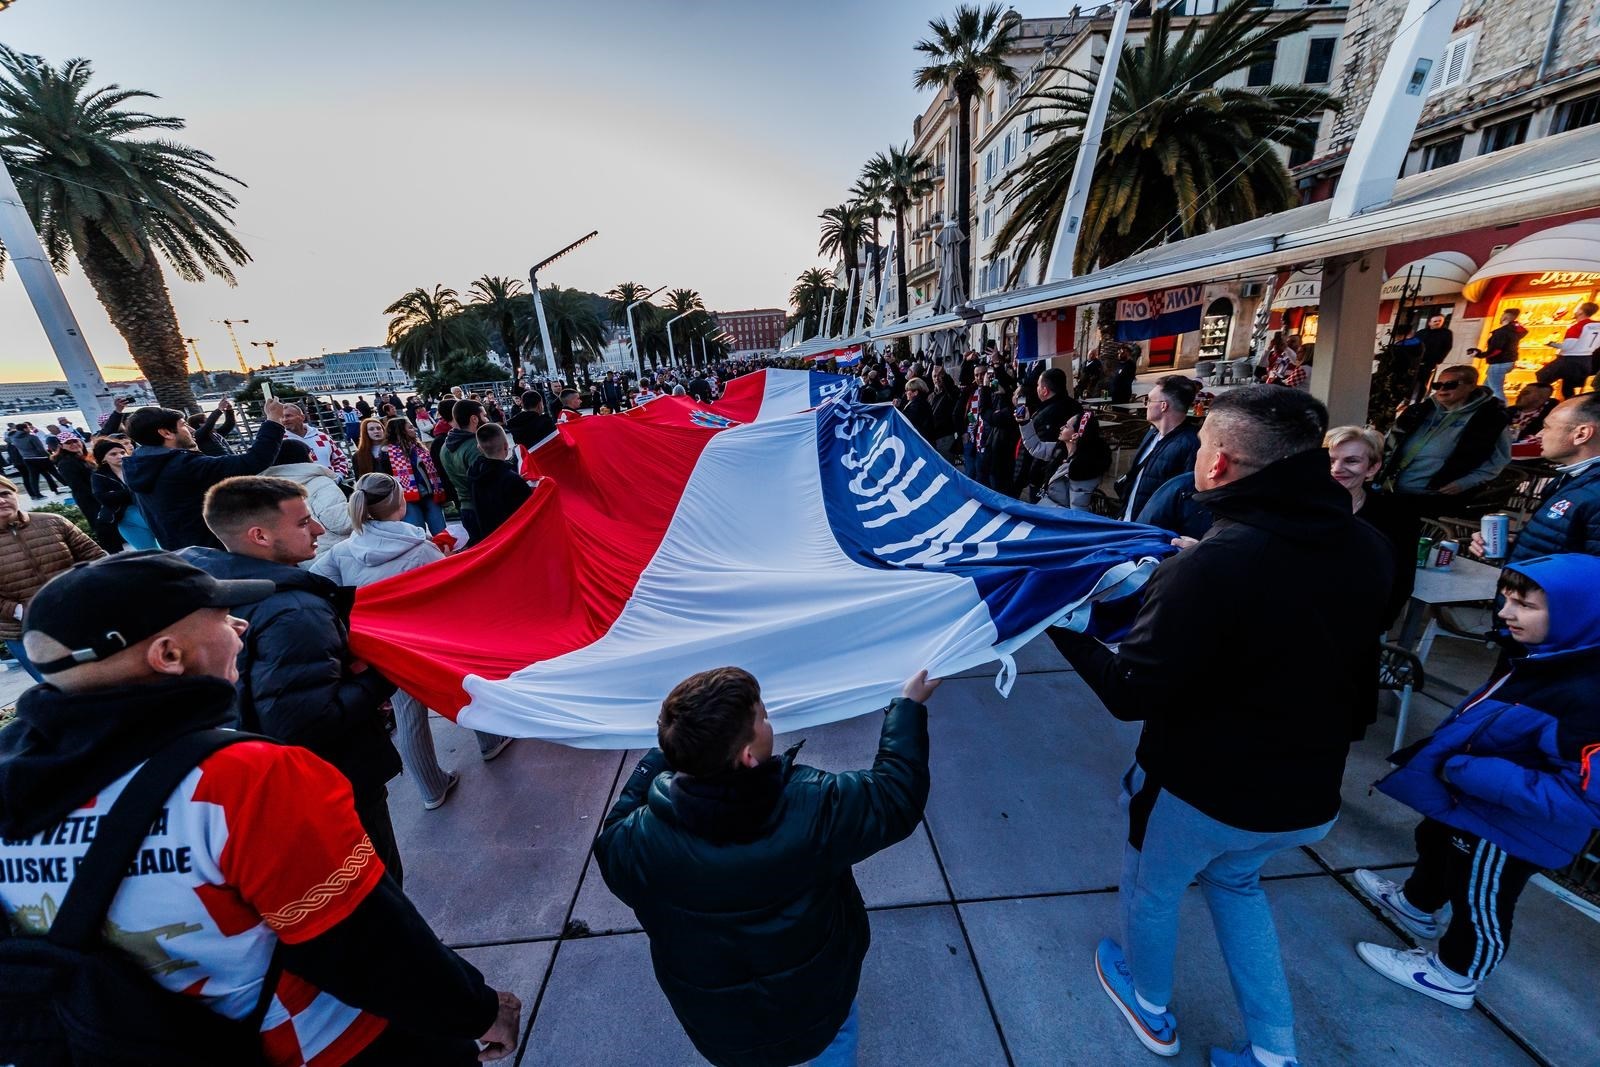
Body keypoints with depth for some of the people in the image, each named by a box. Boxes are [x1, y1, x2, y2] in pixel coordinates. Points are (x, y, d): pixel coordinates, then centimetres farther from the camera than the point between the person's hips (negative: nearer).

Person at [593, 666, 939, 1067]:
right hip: (817, 1009, -1)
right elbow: (896, 796, -20)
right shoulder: (816, 809, -38)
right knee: (837, 1027, 35)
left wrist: (660, 753, -1)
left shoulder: (639, 842, -32)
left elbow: (612, 837, -6)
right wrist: (910, 705, -9)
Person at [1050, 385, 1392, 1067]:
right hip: (1311, 795, 6)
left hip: (1201, 791, -6)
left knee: (1150, 890, 24)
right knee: (1235, 881, 34)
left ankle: (1150, 1006, 50)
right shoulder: (1366, 549, -9)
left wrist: (1064, 628, -15)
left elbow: (1129, 694, -26)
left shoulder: (1211, 566, -33)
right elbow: (1358, 673, 7)